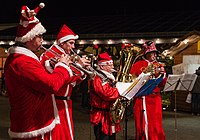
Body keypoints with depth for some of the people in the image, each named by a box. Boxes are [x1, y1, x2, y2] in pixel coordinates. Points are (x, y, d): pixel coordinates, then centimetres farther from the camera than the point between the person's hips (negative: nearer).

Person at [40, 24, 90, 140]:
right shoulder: (51, 55, -12)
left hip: (65, 102, 9)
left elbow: (73, 82, 16)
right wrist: (78, 66, -19)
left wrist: (83, 70, 1)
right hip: (57, 103, -9)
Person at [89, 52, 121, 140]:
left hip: (111, 115, 10)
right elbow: (107, 94, -29)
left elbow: (112, 91, 22)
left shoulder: (109, 77, 16)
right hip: (102, 117, -10)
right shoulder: (97, 79, -16)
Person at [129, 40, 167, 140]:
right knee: (142, 123, -2)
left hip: (155, 98, 3)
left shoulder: (159, 65, 15)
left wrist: (162, 74, -7)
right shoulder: (137, 64, 4)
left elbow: (162, 84, 11)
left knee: (156, 124, 1)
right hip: (141, 98, -3)